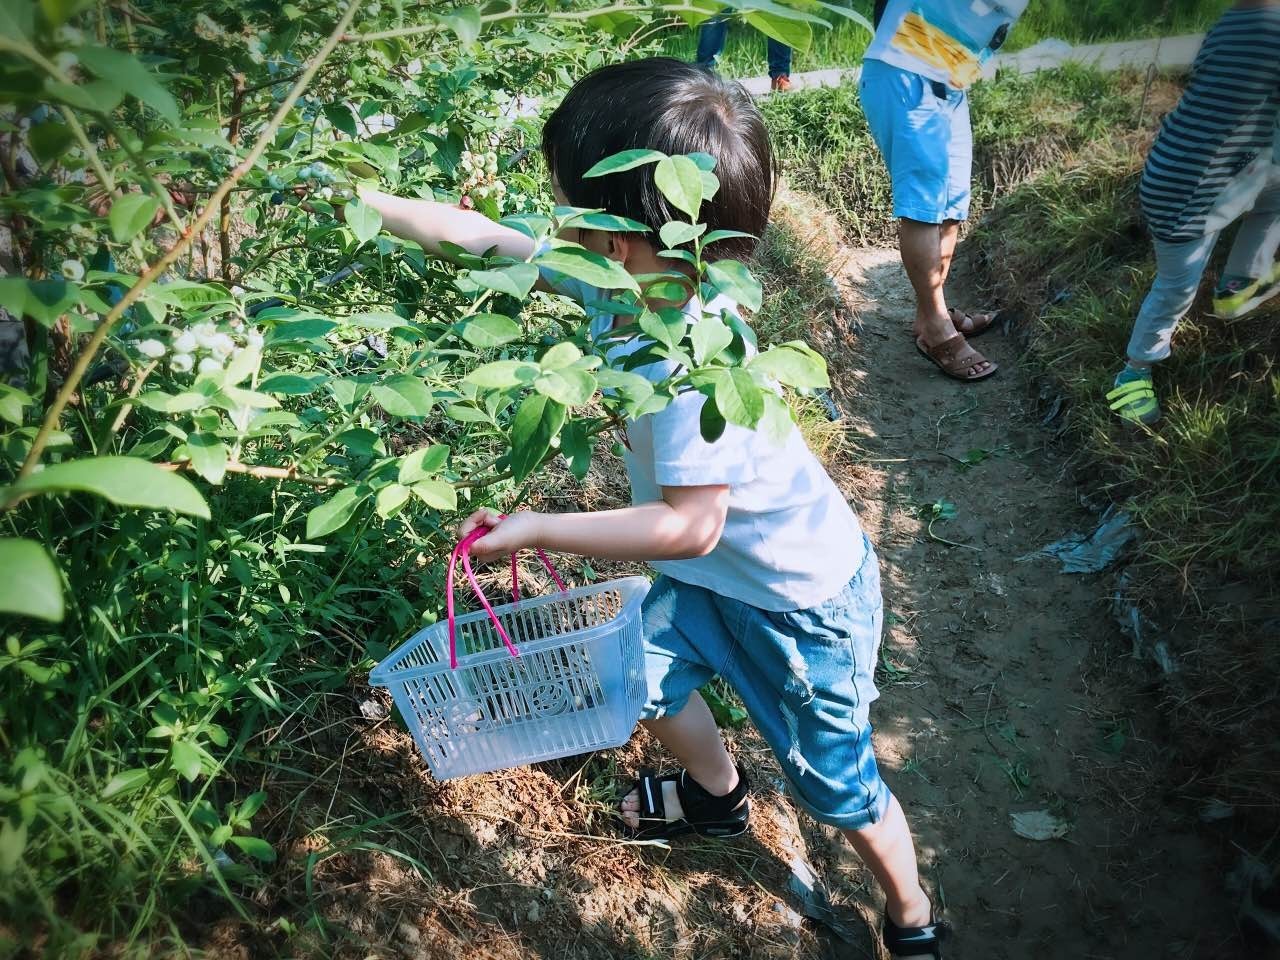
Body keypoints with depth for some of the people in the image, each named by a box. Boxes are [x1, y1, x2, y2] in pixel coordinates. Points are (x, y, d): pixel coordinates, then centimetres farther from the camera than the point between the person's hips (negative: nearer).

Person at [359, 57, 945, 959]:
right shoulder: (620, 277, -13)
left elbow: (687, 526, -32)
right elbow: (485, 236, -2)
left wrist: (537, 529, -25)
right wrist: (364, 199, 6)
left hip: (801, 592, -8)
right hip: (717, 568, 8)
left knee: (837, 781, 11)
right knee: (652, 677, 25)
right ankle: (718, 797, 54)